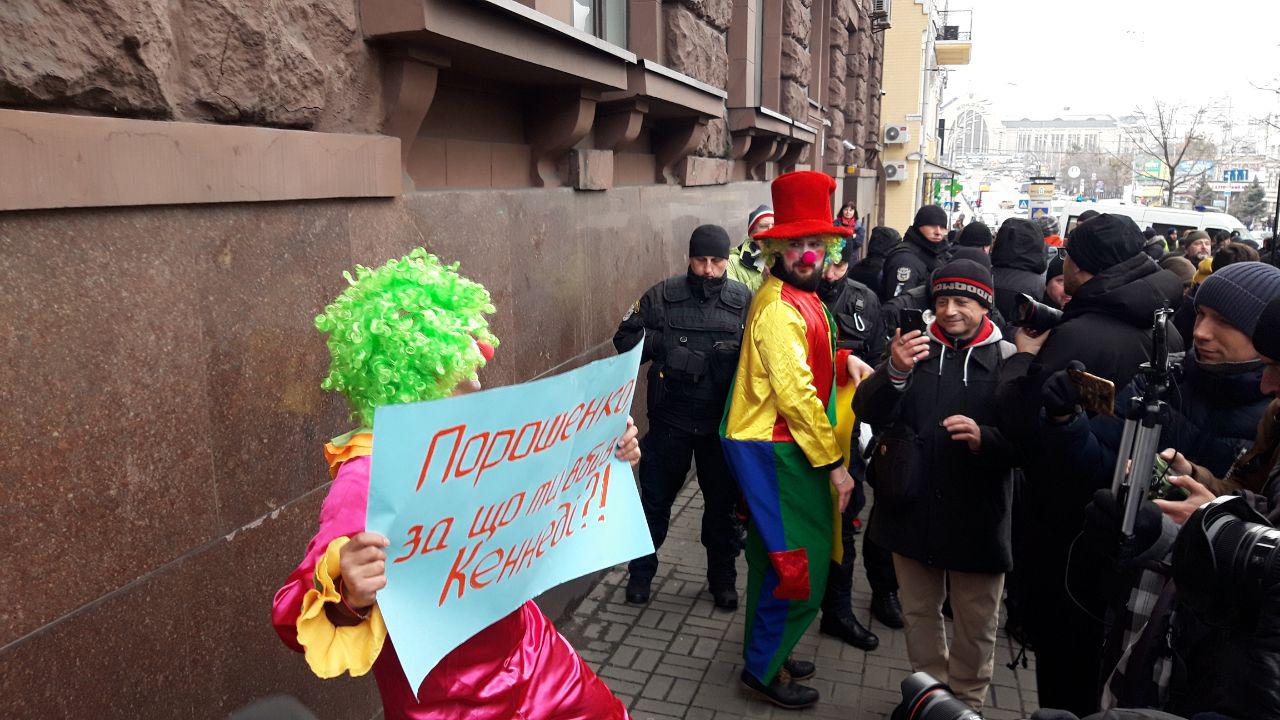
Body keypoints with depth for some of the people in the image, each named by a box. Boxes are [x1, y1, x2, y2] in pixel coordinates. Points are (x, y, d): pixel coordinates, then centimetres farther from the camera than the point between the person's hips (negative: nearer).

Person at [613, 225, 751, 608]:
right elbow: (625, 340, -5)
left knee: (722, 503, 15)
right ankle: (640, 573, 34)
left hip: (722, 422, 1)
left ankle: (722, 578, 35)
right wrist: (667, 345, -21)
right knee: (655, 498, 13)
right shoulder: (662, 296, -5)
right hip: (670, 418, 0)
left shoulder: (744, 300, -3)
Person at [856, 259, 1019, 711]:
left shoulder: (1007, 360, -6)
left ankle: (968, 702, 36)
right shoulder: (914, 348, 4)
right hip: (913, 510, 3)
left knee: (975, 626, 13)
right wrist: (894, 372, -24)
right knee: (919, 612, 19)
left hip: (976, 517, -3)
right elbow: (868, 413, -6)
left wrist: (985, 438, -29)